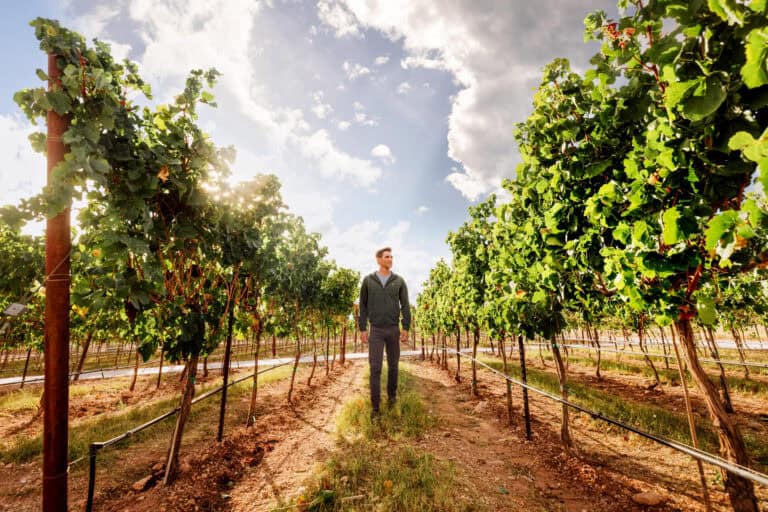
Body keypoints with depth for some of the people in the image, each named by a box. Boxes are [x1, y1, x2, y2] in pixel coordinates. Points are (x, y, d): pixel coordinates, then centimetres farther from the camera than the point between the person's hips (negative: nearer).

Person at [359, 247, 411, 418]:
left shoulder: (399, 281, 1)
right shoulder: (368, 280, 0)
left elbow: (405, 306, 0)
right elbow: (363, 305, 2)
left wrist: (406, 328, -6)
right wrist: (362, 329, -2)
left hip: (393, 329, 1)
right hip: (376, 330, -1)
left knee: (393, 365, 12)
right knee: (375, 368, -2)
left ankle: (392, 395, 32)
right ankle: (375, 406, 8)